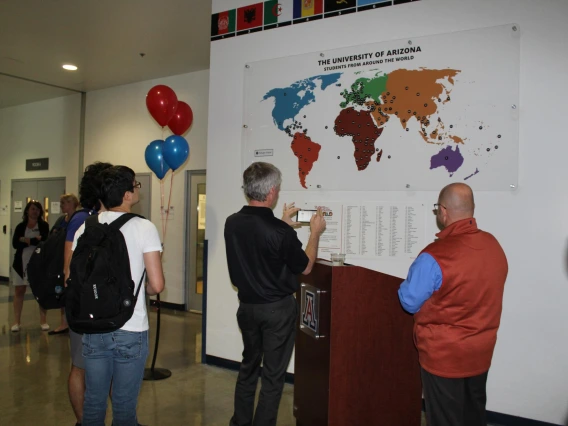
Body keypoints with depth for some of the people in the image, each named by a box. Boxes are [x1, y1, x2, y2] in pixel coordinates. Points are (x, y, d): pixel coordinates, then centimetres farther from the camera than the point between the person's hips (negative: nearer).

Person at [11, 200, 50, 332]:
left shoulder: (44, 225, 1)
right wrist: (35, 240, -16)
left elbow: (45, 241, -15)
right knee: (19, 291, 5)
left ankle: (43, 321, 11)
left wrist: (26, 240, -11)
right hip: (22, 263, 2)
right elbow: (15, 243, -7)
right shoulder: (20, 226, 7)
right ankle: (16, 321, 14)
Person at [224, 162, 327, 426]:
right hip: (277, 309, -6)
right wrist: (315, 233, 3)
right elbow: (305, 267, -9)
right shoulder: (280, 231, -25)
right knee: (273, 374, 10)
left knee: (248, 366, 23)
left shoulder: (232, 223, -7)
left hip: (247, 305, 6)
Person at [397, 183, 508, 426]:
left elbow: (410, 302, -15)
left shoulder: (434, 257, -26)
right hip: (481, 351, 6)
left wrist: (413, 278, 4)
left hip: (444, 356, -6)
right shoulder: (493, 246, -5)